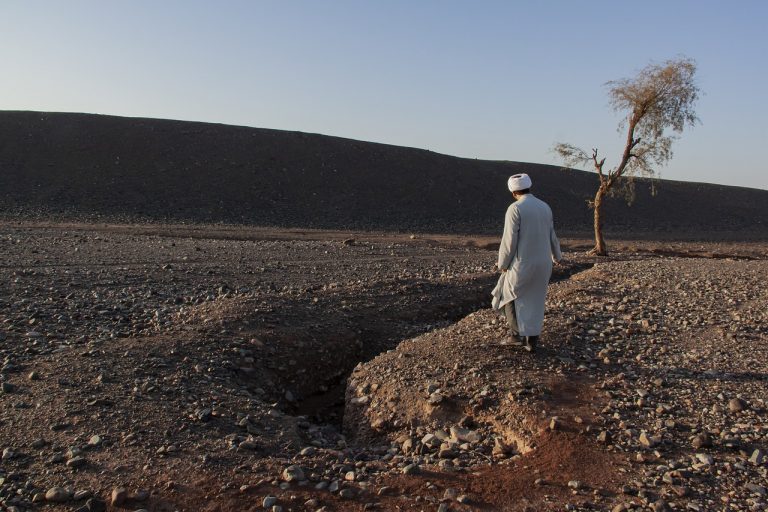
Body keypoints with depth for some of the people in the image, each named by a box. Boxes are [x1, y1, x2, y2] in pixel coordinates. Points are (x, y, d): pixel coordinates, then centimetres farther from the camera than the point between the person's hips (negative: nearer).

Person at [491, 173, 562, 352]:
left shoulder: (514, 209, -16)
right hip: (543, 263, 6)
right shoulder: (545, 207, 6)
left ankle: (518, 334, 12)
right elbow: (551, 236, 16)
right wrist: (557, 256, 34)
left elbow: (509, 241, -17)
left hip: (522, 264, -6)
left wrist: (503, 264, -3)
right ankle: (531, 341, 18)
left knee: (508, 296, 16)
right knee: (535, 302, 17)